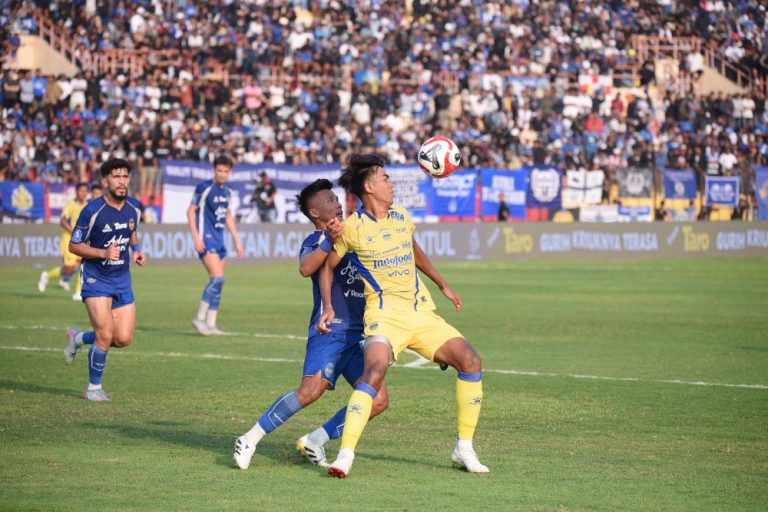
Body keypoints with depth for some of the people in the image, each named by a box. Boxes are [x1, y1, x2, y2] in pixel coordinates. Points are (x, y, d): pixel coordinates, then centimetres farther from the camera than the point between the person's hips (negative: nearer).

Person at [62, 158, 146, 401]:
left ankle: (78, 338, 27)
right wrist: (103, 253, -22)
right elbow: (73, 246, -9)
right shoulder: (92, 210, -16)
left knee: (123, 338, -1)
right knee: (106, 336, -14)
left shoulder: (134, 208, 1)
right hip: (96, 279, -5)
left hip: (122, 280, 5)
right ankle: (93, 388, 6)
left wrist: (136, 250, -1)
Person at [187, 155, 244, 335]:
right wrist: (196, 237, -15)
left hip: (219, 240, 7)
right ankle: (200, 318, -12)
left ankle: (210, 324, 9)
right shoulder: (204, 187, -8)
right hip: (206, 239, -7)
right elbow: (191, 211, -8)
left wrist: (236, 241, 22)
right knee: (217, 278, -18)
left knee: (217, 283, 5)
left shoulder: (227, 191, 13)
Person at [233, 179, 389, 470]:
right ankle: (251, 439, -12)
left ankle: (315, 441, 5)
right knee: (311, 390, -25)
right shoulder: (315, 241, -2)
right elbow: (305, 268, -27)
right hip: (329, 329, -7)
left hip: (356, 333, 7)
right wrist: (329, 241, -38)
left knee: (377, 401, -6)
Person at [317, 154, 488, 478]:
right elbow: (327, 266, 7)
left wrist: (442, 285, 36)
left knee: (470, 360, -7)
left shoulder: (401, 217, 12)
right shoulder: (352, 228, -4)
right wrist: (328, 308, -4)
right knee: (375, 373, -31)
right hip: (385, 314, -6)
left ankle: (464, 450, 3)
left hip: (421, 312, 6)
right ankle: (345, 455, -30)